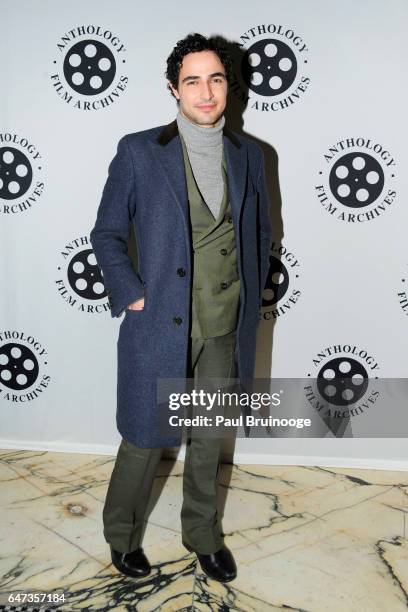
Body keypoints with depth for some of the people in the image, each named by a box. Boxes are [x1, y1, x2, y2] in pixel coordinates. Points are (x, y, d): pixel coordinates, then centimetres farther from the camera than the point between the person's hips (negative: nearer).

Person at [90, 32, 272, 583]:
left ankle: (203, 534, 42)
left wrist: (251, 302, 7)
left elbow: (261, 233, 13)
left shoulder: (247, 154, 4)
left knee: (209, 440, 19)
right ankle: (122, 535, 38)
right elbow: (107, 234, -2)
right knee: (144, 440, 11)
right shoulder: (139, 151, -7)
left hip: (225, 331, 4)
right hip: (161, 327, -3)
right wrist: (132, 295, -11)